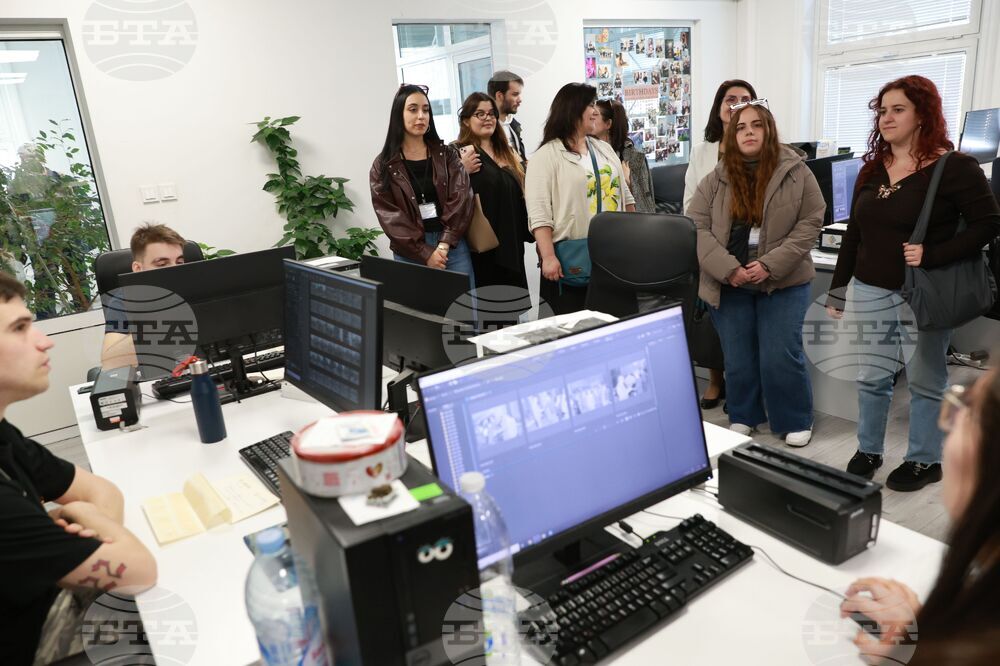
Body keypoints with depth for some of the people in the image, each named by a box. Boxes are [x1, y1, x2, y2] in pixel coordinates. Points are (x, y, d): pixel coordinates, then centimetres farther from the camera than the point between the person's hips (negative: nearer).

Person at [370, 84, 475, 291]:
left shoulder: (447, 154, 9)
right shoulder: (384, 165, 2)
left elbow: (461, 199, -2)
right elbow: (390, 216, -5)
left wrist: (444, 244, -14)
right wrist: (425, 253, -14)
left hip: (453, 246, 2)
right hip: (410, 253, -2)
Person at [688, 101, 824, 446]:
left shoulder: (796, 173, -2)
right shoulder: (715, 179, 1)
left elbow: (810, 223, -5)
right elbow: (696, 226, -5)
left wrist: (770, 266, -16)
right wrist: (728, 269, -17)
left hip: (782, 284, -1)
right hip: (728, 285, 2)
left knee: (780, 358, 1)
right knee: (738, 359, 11)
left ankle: (796, 421, 23)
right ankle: (743, 416, 31)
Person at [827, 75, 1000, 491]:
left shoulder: (954, 167, -8)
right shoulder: (871, 170, 9)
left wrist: (932, 256, -21)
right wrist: (837, 292, 10)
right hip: (870, 291, 5)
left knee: (925, 382, 9)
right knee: (871, 378, 11)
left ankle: (925, 461, 24)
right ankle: (868, 451, 26)